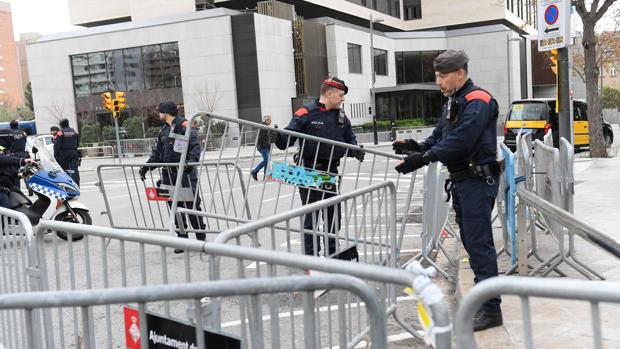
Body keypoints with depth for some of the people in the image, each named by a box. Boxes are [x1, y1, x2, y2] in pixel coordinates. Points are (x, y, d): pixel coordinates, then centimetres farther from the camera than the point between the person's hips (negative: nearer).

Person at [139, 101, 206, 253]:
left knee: (192, 204, -5)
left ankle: (201, 237, 6)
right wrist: (147, 166, 11)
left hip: (185, 172, -7)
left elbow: (195, 146, -15)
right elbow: (158, 152, 21)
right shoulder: (163, 130, 18)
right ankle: (182, 238, 14)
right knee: (174, 206, 6)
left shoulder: (184, 126, -6)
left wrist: (192, 160, -32)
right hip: (169, 174, 7)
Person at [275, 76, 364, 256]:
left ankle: (332, 253, 28)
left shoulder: (341, 116, 10)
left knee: (333, 214, 14)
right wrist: (278, 137, -35)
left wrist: (355, 151, -4)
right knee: (311, 216, 1)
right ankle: (311, 256, 11)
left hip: (331, 171, 6)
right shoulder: (306, 113, -10)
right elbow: (287, 138, -13)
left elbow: (349, 139, 17)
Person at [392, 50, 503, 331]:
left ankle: (490, 309, -3)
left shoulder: (477, 101, -15)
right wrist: (417, 146, -4)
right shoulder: (452, 102, 17)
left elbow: (460, 141, -26)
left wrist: (425, 158, -29)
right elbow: (440, 136, 14)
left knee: (479, 244, -9)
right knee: (470, 241, 15)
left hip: (478, 180, -10)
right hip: (461, 180, 10)